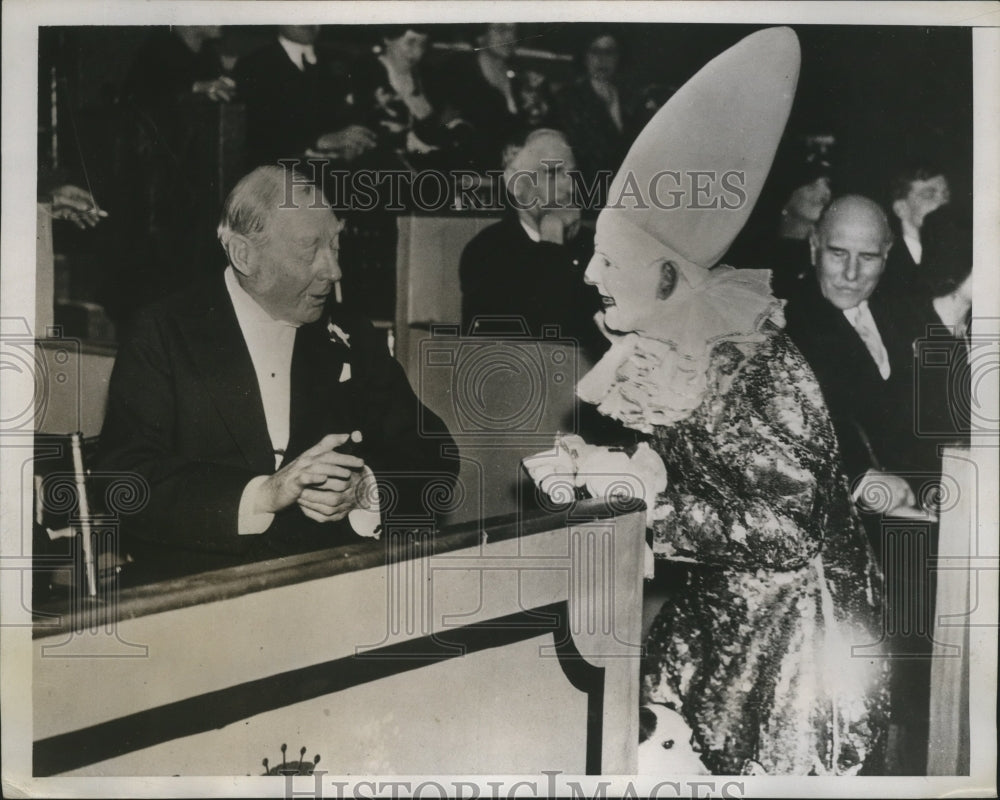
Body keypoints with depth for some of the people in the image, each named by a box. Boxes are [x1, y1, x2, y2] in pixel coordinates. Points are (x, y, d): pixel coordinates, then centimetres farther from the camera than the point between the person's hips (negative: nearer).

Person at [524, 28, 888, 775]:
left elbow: (788, 530, -24)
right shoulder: (654, 355, -3)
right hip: (700, 612, 6)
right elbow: (669, 481, 5)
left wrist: (646, 491, -27)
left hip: (781, 637, -6)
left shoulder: (755, 365, -22)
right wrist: (589, 469, -11)